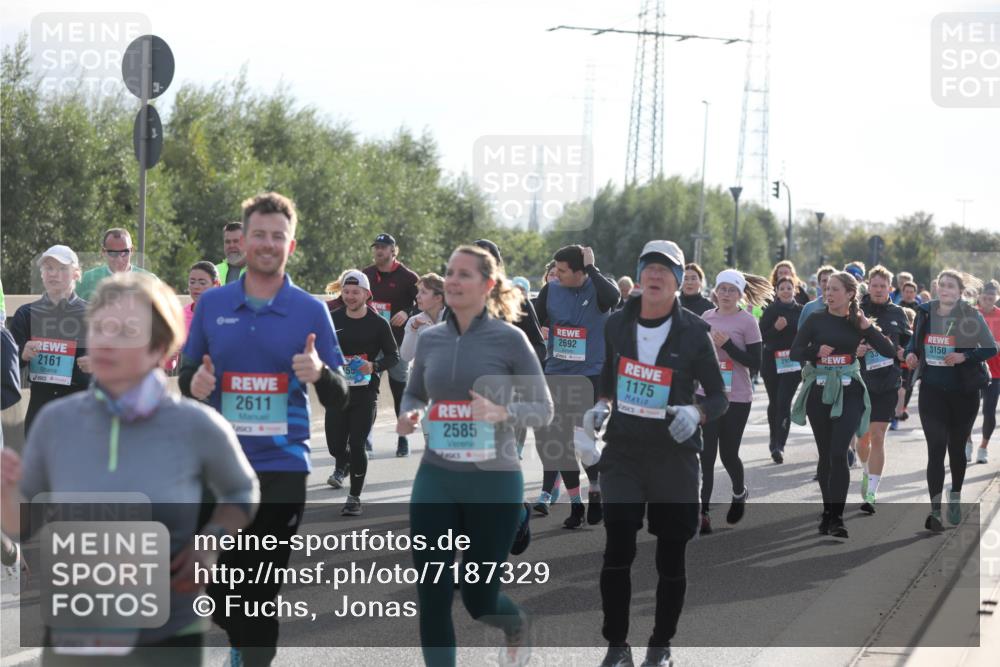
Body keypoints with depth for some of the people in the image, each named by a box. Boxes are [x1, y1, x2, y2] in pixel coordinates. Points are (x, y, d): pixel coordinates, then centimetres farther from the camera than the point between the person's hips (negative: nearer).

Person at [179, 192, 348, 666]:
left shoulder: (310, 311, 0)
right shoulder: (212, 304, 5)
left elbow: (338, 400, 1)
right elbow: (186, 373, 13)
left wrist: (320, 373, -21)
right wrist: (193, 384, -10)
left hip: (282, 467, -2)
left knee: (263, 592, 0)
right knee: (221, 584, 8)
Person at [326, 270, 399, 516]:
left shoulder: (378, 323, -3)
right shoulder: (333, 320, 3)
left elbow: (393, 356, 0)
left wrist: (374, 366, -19)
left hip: (366, 393, -2)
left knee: (357, 445, -9)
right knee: (335, 445, 3)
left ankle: (355, 497, 5)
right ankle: (342, 466, 41)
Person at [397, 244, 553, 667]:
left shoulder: (510, 339, -8)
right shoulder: (430, 340, 4)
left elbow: (543, 409, -5)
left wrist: (501, 412, -24)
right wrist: (410, 414, -5)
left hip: (494, 481, -3)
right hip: (435, 480, 3)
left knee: (478, 598, 8)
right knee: (432, 597, -4)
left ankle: (517, 626, 45)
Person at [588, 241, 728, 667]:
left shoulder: (693, 332, -6)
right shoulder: (617, 324, 3)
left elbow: (718, 396, -1)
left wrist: (696, 413, -22)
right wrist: (601, 406, 2)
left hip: (674, 455, -1)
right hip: (623, 452, 1)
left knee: (671, 556, 5)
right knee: (617, 547, -10)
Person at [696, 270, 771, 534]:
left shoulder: (747, 322, -6)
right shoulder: (707, 317, 6)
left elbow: (755, 364, -11)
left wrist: (727, 345, -18)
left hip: (736, 398, -3)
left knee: (728, 453, 7)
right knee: (706, 455, -5)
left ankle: (740, 492, 37)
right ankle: (703, 511, -4)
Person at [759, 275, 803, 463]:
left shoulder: (801, 311, 3)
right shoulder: (770, 310, 2)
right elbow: (762, 336, -3)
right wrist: (776, 328, -19)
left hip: (793, 363, -1)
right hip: (772, 361, 1)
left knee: (784, 402, -12)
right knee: (774, 402, 12)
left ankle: (779, 445, -14)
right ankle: (775, 441, 30)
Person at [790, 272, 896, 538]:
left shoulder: (857, 322, 2)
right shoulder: (816, 320, 1)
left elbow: (889, 351, -3)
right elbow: (794, 352, -2)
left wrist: (867, 328, -13)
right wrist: (816, 350, -20)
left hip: (848, 392, -1)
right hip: (819, 391, 1)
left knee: (838, 454, -14)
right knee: (825, 455, 8)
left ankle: (836, 517, -13)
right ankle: (828, 511, 22)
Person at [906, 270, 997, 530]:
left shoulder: (971, 316, -7)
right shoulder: (925, 313, 2)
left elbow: (991, 349, -6)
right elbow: (914, 341, 16)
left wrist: (965, 356, -21)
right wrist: (911, 354, -6)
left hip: (963, 391, -1)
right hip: (932, 389, 1)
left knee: (956, 447, 13)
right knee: (936, 448, -9)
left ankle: (955, 499, 35)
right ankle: (935, 511, -12)